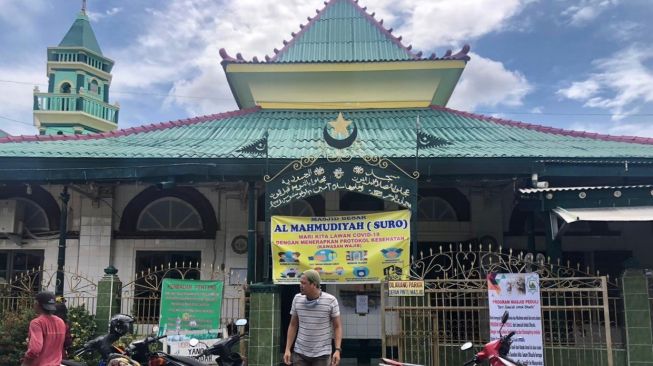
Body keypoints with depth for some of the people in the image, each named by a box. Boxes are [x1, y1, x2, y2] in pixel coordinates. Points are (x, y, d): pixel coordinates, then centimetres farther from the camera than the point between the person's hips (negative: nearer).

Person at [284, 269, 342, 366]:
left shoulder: (330, 300, -10)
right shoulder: (297, 299, -2)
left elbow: (337, 327, -4)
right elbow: (293, 325, 7)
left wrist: (338, 350, -14)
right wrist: (287, 349, 1)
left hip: (322, 354, -2)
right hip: (300, 353, 3)